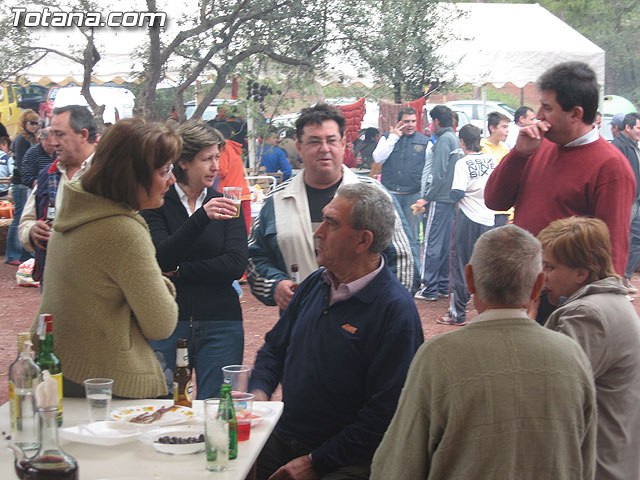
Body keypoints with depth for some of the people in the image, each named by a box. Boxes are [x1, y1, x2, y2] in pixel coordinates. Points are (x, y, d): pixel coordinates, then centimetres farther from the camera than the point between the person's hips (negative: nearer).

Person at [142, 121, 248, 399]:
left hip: (220, 323, 2)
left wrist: (178, 272, -7)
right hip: (167, 321, -1)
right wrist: (201, 217, -24)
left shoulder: (225, 205, 9)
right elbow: (161, 258, -14)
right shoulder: (157, 204, 2)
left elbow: (236, 265, -2)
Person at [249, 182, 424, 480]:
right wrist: (258, 391, 2)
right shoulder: (316, 284, 9)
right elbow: (275, 347, 22)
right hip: (281, 442, 6)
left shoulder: (395, 310, -15)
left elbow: (385, 412, -17)